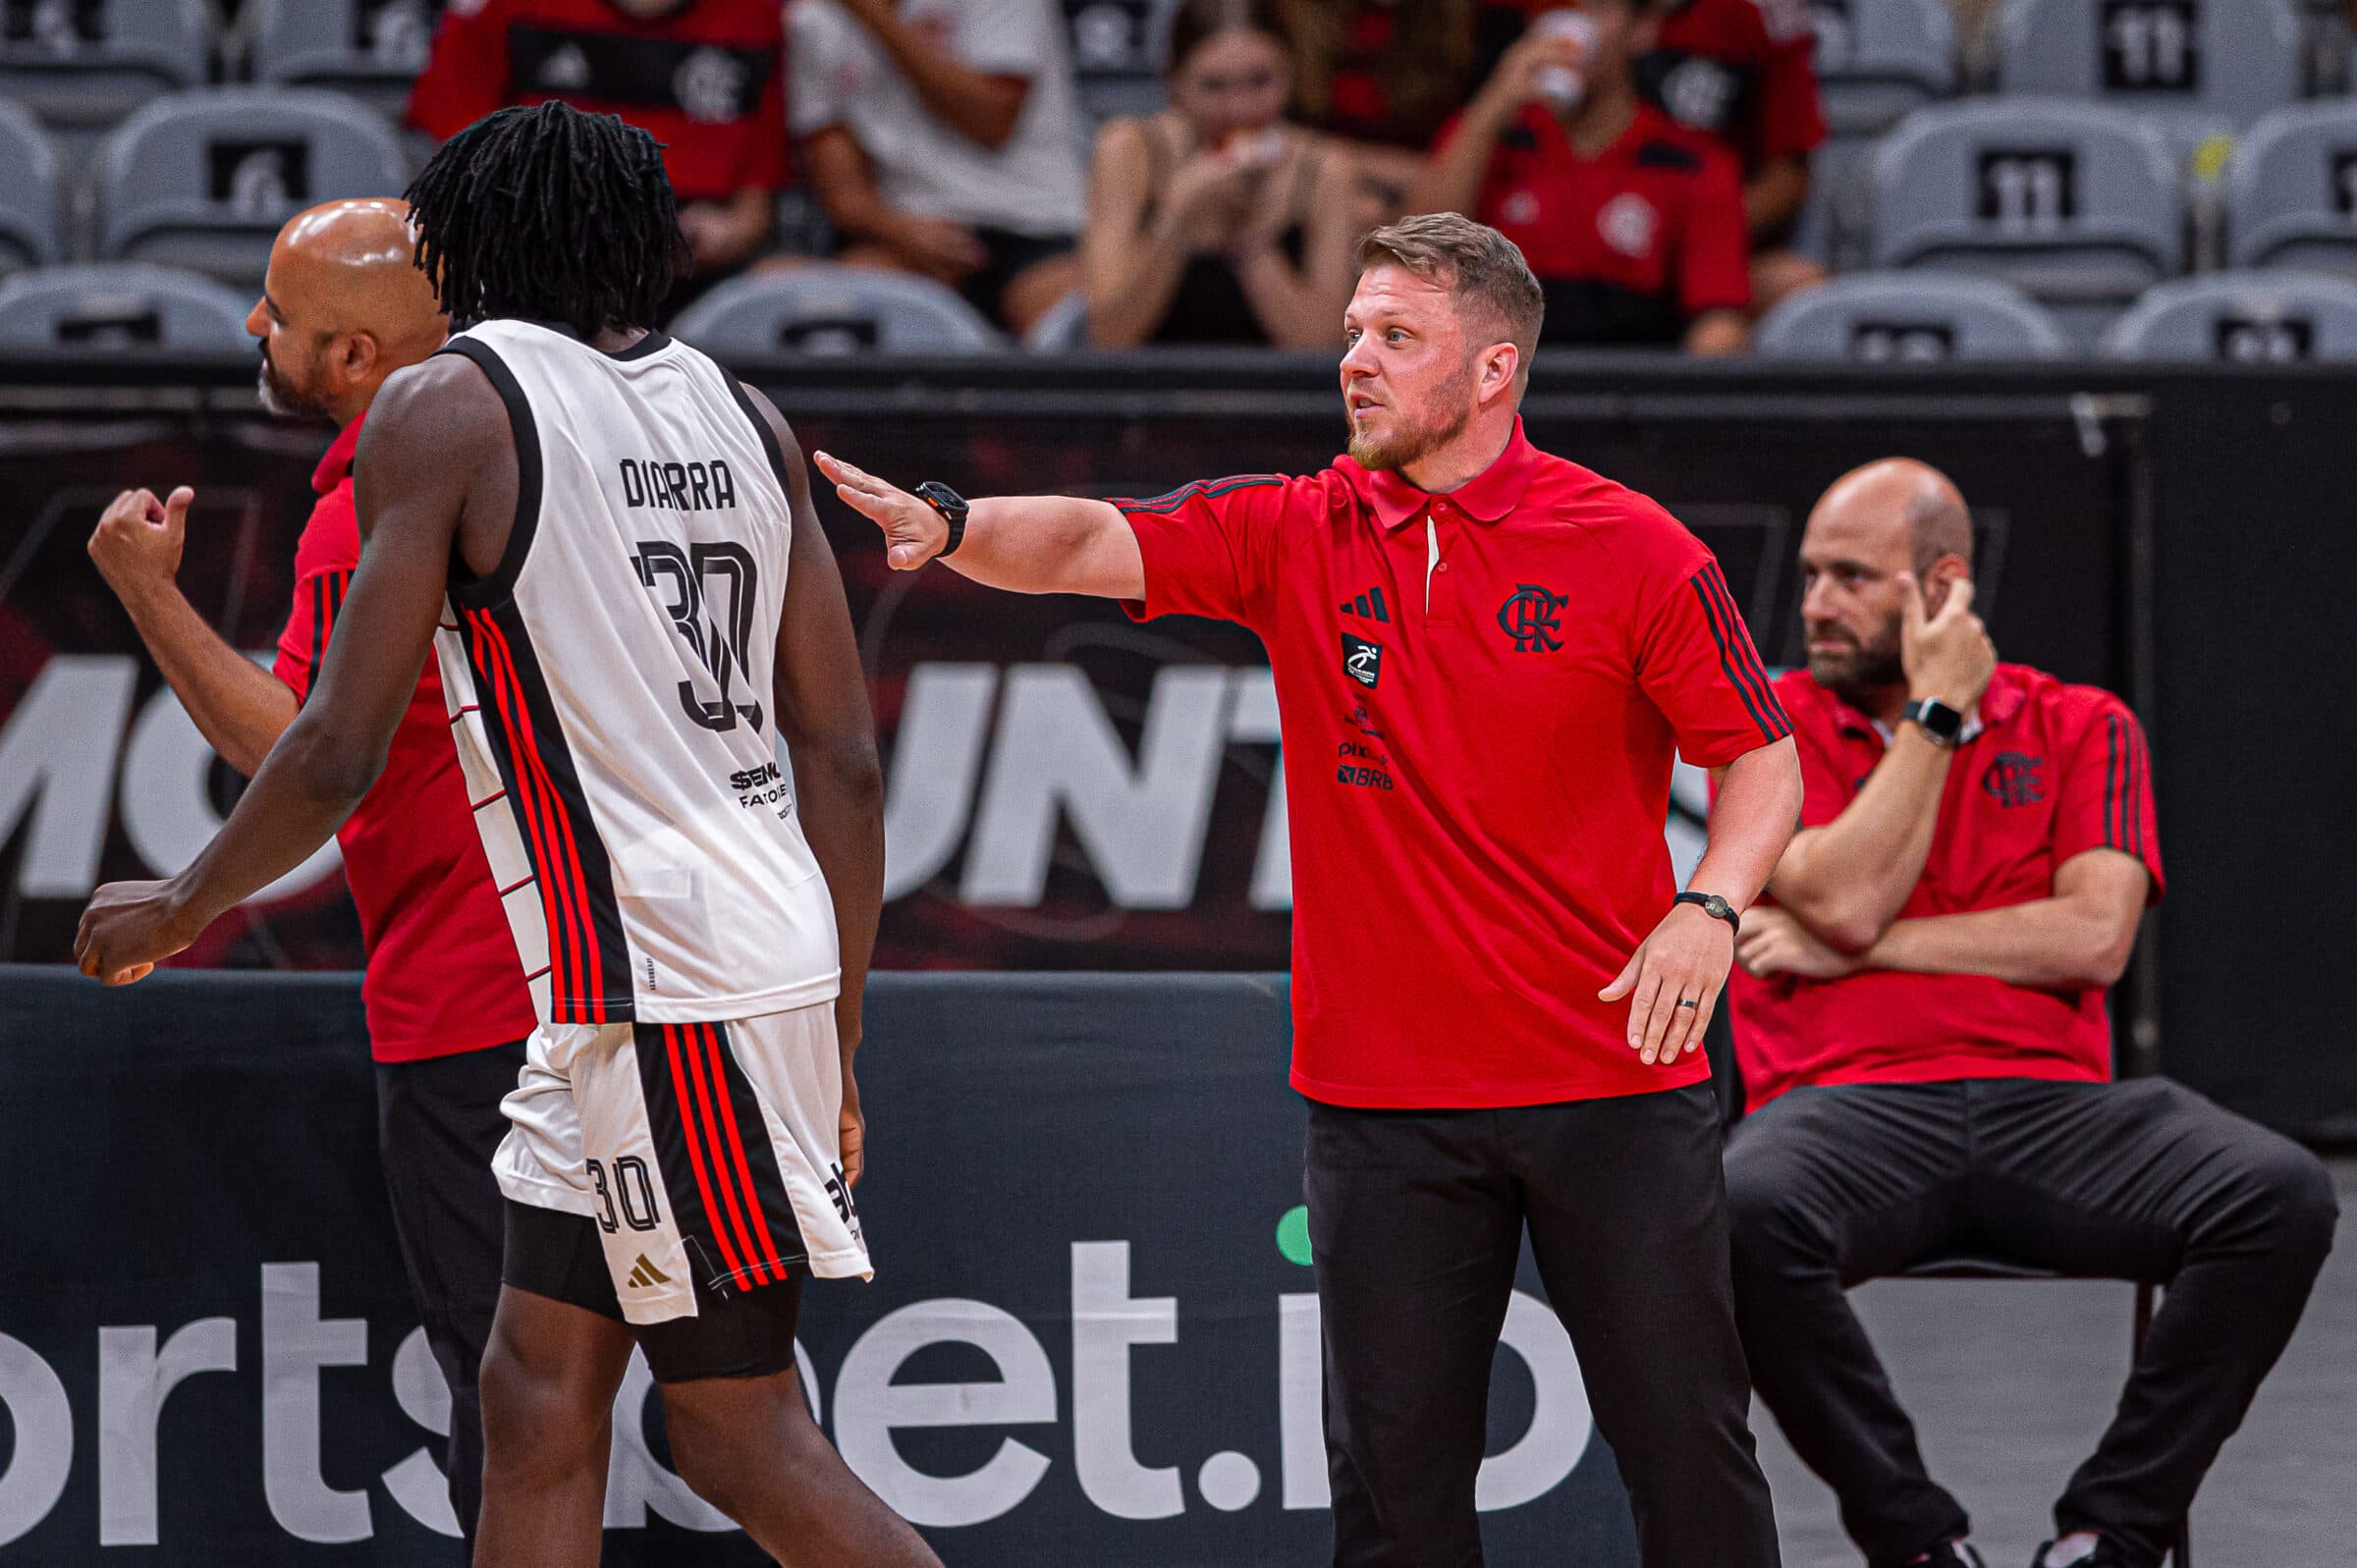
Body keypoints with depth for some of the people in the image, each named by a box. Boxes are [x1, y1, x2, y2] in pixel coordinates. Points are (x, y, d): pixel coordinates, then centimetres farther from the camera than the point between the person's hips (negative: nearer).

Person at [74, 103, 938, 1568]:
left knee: (743, 1433, -3)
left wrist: (176, 910, 7)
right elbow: (847, 762, 11)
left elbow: (338, 754, -9)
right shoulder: (744, 416, 13)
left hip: (654, 990, -7)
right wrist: (838, 1048, 17)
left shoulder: (446, 405, -6)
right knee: (539, 1391, 11)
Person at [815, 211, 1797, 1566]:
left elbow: (1762, 755, 1)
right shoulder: (1297, 532, 3)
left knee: (1687, 1441, 3)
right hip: (1382, 1097, 2)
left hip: (1612, 1080, -2)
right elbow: (1095, 546, -9)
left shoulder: (1636, 551, -4)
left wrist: (1709, 908, -16)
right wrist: (948, 526, -28)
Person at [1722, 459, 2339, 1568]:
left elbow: (2093, 935, -2)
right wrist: (1939, 710, 0)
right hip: (1850, 1106, -1)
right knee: (1743, 1210, -38)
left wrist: (1866, 948, -3)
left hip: (2052, 1105, 2)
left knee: (2280, 1194, -27)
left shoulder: (2080, 727, 14)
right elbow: (1846, 897, -6)